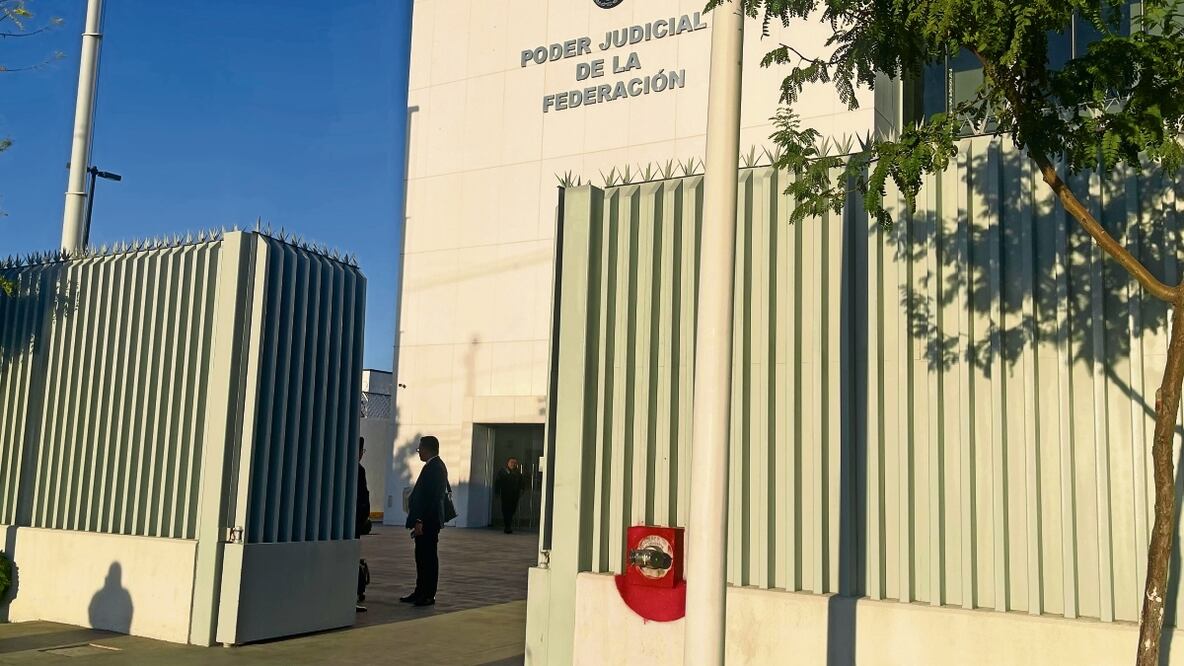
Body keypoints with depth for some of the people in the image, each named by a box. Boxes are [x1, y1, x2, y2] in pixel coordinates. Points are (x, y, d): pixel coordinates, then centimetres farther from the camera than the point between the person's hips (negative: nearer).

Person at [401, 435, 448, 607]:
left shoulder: (434, 467, -17)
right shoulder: (435, 466, 15)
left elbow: (431, 497, -22)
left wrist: (420, 521, -23)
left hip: (428, 521, -10)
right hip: (426, 520, 10)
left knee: (428, 556, -4)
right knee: (422, 556, 14)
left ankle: (429, 595, 1)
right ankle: (421, 592, 21)